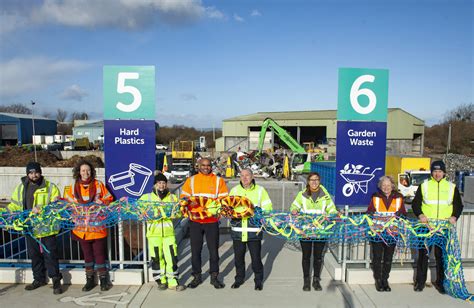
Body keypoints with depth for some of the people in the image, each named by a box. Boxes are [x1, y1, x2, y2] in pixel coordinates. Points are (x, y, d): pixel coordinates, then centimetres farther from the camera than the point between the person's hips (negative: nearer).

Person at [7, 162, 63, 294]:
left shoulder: (50, 187, -6)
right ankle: (39, 278, 32)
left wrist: (41, 209, -25)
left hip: (47, 227, -5)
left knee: (50, 253, 0)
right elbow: (14, 205, 14)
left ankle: (56, 279, 12)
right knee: (34, 254, 16)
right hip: (30, 227, 5)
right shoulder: (21, 188, 8)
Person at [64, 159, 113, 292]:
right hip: (82, 227, 3)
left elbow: (109, 198, 4)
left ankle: (103, 279, 17)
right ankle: (90, 280, 27)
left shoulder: (98, 184, -2)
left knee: (99, 253, 3)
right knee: (87, 254, 14)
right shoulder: (73, 187, 4)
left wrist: (102, 202, -15)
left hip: (97, 226, -3)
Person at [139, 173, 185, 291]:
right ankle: (161, 281, 22)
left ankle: (173, 282, 11)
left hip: (169, 232, 1)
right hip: (154, 233, -1)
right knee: (157, 258, 5)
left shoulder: (173, 197, 11)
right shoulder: (146, 197, 7)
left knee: (172, 257, 0)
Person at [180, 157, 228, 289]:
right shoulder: (191, 180, 7)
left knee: (213, 249, 6)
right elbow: (184, 196, 9)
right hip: (195, 220, 1)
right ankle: (197, 276, 25)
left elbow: (225, 199, 0)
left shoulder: (219, 181, 3)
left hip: (212, 220, -1)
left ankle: (214, 277, 22)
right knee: (195, 250, 10)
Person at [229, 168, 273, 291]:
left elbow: (267, 208, 2)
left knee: (256, 257, 5)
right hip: (237, 230, 2)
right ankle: (239, 278, 34)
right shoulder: (234, 190, 8)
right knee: (238, 256, 14)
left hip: (254, 230, -2)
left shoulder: (260, 190, 3)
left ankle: (258, 280, 25)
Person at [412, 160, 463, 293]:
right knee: (423, 253, 6)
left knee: (441, 255, 6)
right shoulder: (424, 185, 5)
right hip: (426, 226, 0)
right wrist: (420, 214, -12)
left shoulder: (452, 187, 8)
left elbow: (459, 205, 12)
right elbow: (415, 203, 5)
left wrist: (454, 216, -6)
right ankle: (420, 281, 17)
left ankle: (440, 282, 20)